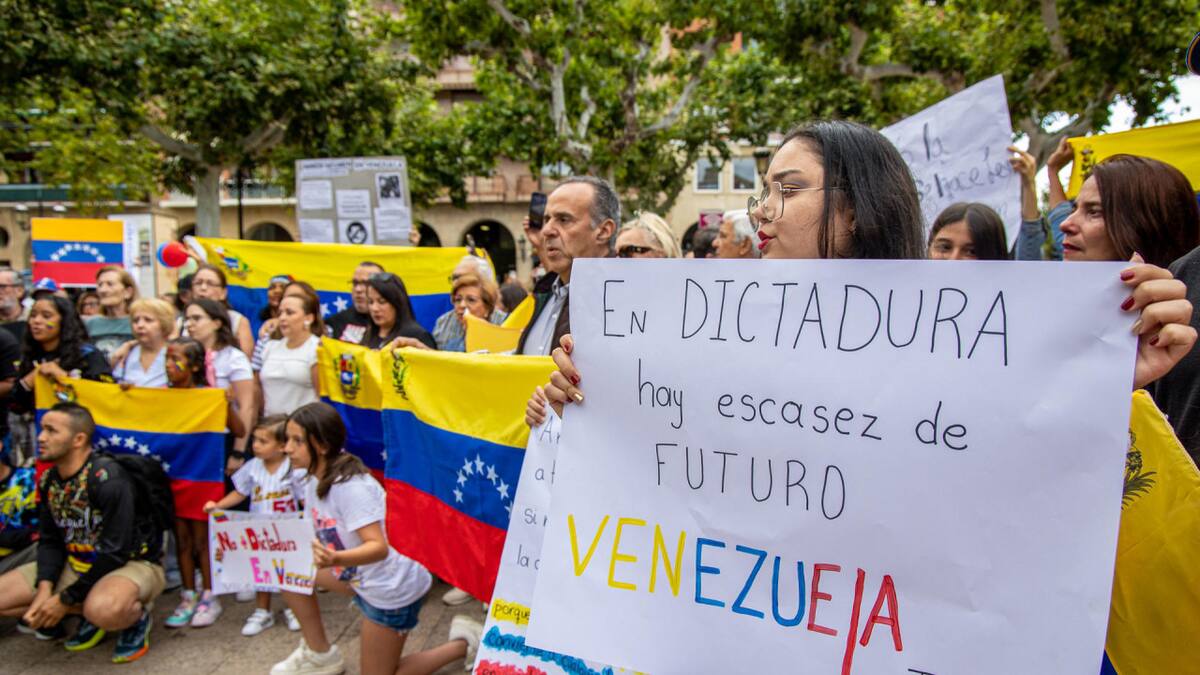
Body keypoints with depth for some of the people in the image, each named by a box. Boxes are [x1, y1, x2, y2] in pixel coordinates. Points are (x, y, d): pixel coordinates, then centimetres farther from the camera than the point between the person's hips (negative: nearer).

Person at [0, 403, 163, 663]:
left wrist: (66, 600, -18)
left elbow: (116, 552, -23)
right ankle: (90, 614, 6)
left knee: (103, 610, -39)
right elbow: (50, 541, 6)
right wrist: (44, 589, -12)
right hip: (76, 564, 8)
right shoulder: (48, 480, 1)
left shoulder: (107, 478, -23)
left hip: (133, 563, -8)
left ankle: (137, 616, -4)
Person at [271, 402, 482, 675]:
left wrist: (335, 559, -51)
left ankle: (462, 643, 13)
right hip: (359, 577, 8)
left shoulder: (350, 487, -27)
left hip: (392, 588, -8)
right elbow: (310, 536, 6)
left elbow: (379, 548, -34)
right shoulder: (313, 482, -1)